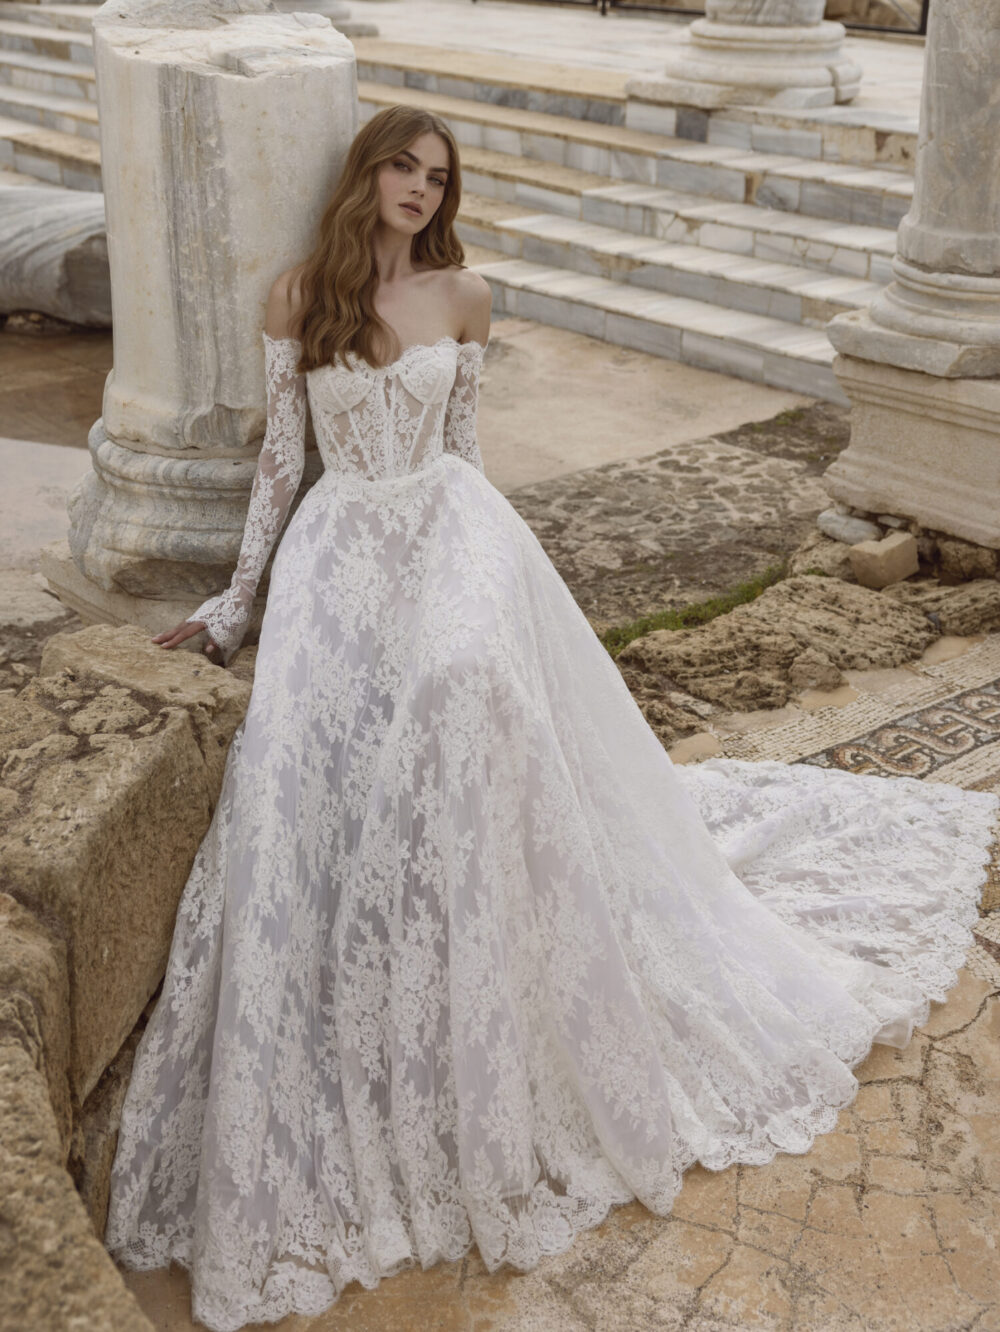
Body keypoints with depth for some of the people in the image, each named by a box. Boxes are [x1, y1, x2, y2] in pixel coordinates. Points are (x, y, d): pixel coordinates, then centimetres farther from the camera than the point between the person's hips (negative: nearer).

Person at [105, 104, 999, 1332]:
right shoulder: (297, 295, 8)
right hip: (340, 537, 1)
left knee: (463, 686, -31)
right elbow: (281, 456, 9)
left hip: (445, 523, 0)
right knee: (306, 736, -26)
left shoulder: (462, 296, 11)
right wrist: (233, 604, 7)